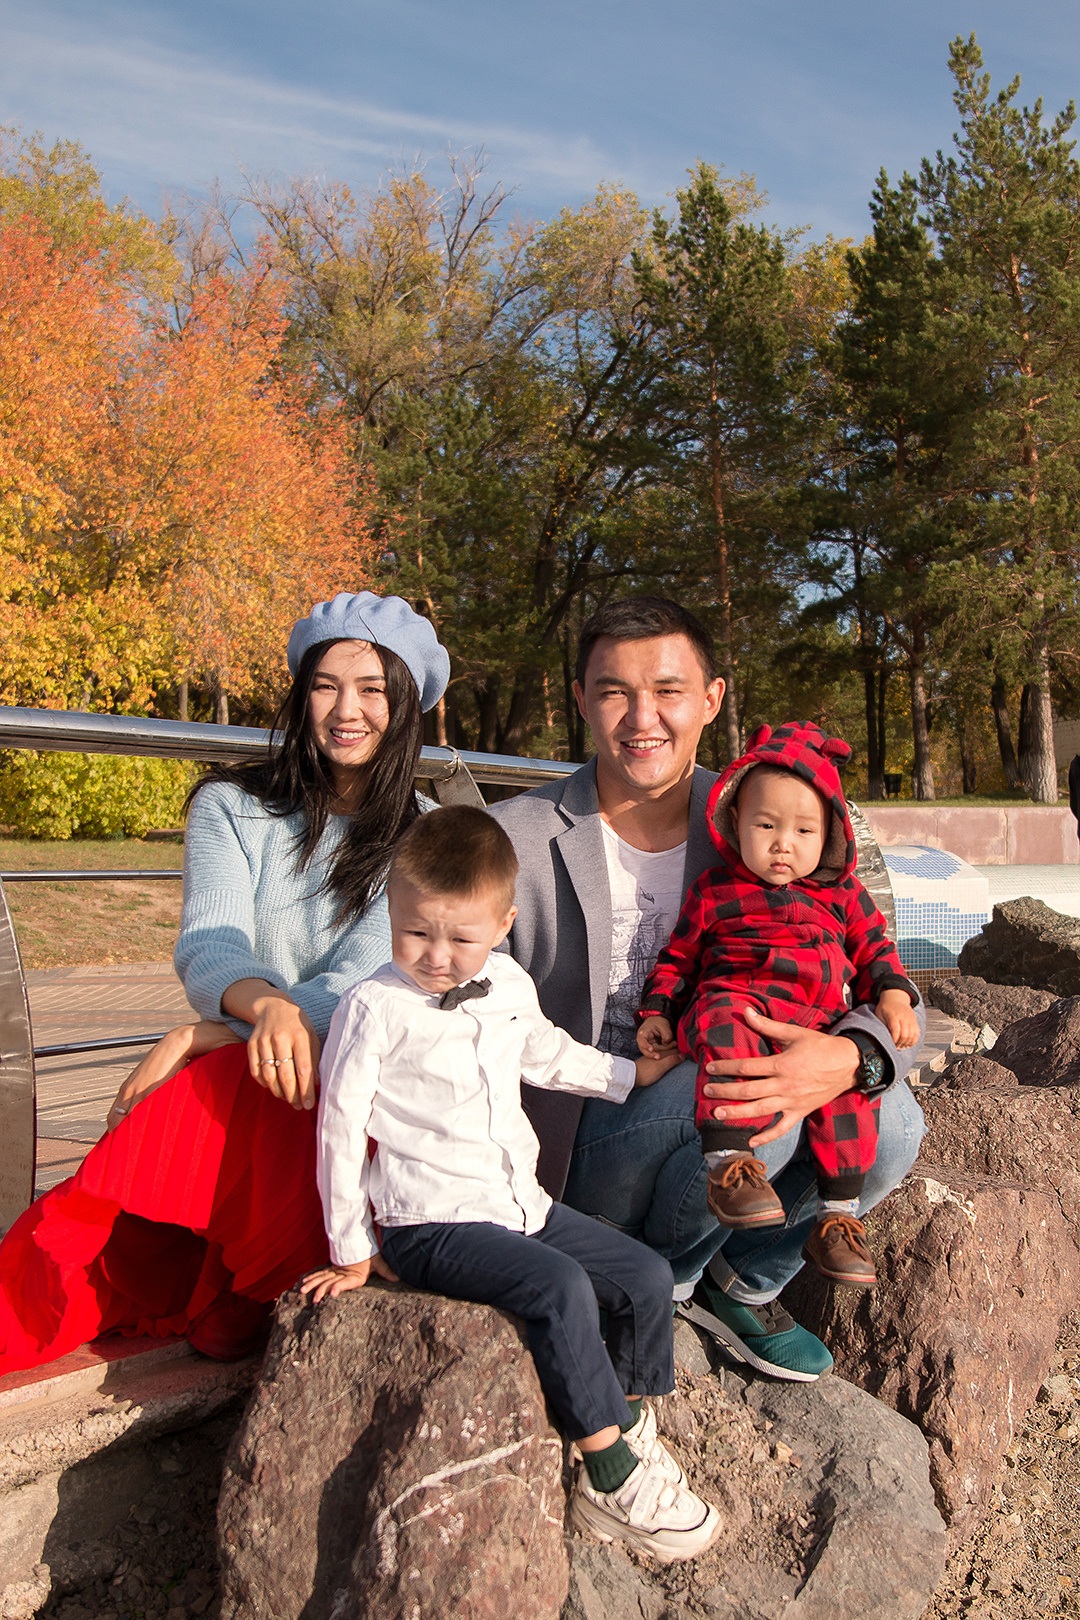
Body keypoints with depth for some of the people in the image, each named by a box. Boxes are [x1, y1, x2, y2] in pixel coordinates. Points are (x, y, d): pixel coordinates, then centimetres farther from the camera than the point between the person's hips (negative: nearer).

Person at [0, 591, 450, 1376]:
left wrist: (204, 1036, -20)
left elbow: (369, 979, -10)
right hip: (230, 1077, 0)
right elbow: (207, 948, -10)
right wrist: (266, 1004, -35)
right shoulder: (232, 806, 5)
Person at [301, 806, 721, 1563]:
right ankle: (611, 1479, -13)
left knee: (648, 1275, 1)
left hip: (521, 1203, 7)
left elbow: (547, 1053, 25)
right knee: (560, 1286, -27)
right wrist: (352, 1253, -3)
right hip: (429, 1225, -7)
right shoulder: (374, 1008, -15)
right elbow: (340, 1132, -8)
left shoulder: (510, 985, 4)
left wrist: (631, 1073, 26)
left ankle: (631, 1431, 17)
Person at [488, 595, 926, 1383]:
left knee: (891, 1126, -19)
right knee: (746, 1099, -31)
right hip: (584, 1147, -4)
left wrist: (850, 1058, -29)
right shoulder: (515, 839, -12)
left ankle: (741, 1283, 8)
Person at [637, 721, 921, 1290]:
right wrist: (656, 1013, 8)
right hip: (734, 995, -2)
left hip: (819, 1018, 2)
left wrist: (893, 996, 3)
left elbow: (874, 948, 23)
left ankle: (838, 1216, -17)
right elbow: (678, 955, 21)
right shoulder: (714, 889, 17)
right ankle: (728, 1163, -42)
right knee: (726, 1029, -38)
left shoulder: (841, 893, 22)